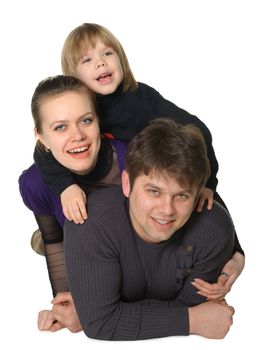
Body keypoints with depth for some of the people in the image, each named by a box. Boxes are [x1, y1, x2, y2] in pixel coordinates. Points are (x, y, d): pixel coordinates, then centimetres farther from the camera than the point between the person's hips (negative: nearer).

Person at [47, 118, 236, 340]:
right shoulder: (90, 224, -30)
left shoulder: (215, 230, -24)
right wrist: (192, 320, -27)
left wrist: (91, 313, -22)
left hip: (175, 341, 3)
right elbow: (100, 323, -29)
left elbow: (188, 306, -15)